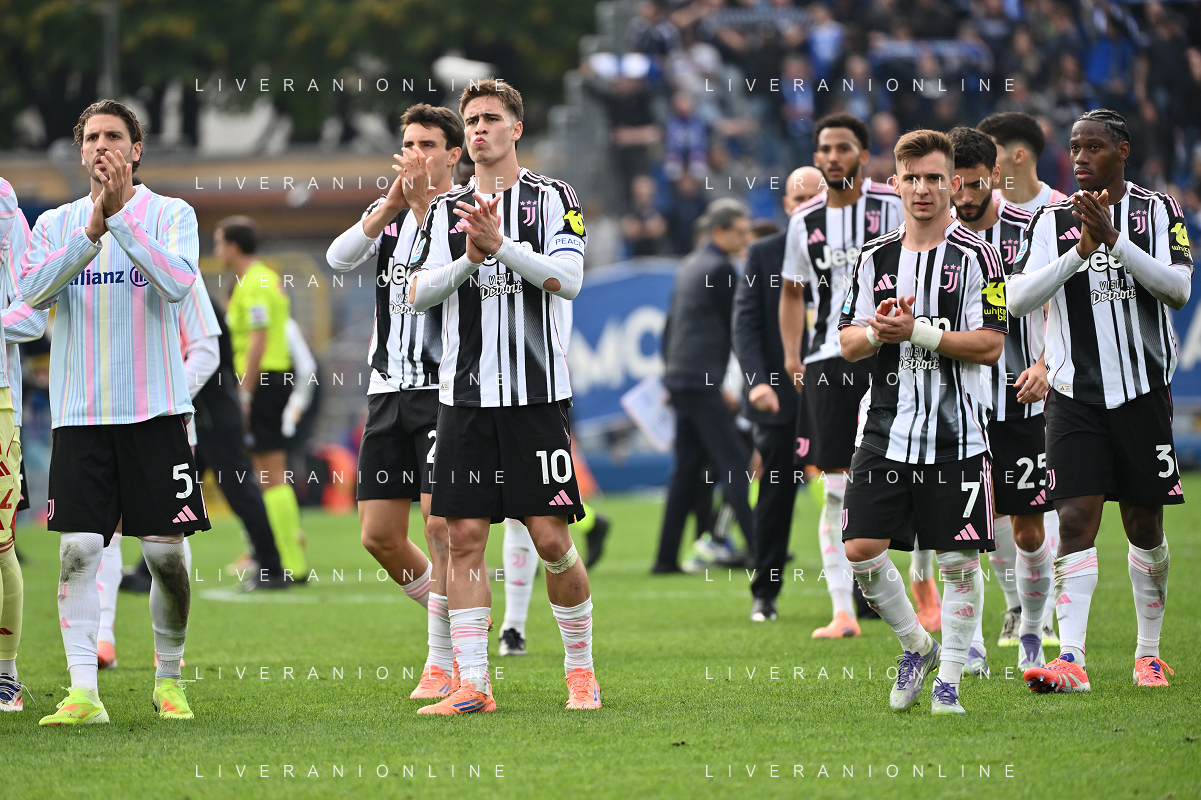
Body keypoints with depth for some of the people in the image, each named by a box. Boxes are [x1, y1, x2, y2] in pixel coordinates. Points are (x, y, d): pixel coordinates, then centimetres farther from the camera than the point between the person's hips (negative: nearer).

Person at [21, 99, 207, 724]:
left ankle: (168, 679, 17)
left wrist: (120, 216, -19)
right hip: (80, 413, 2)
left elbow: (177, 282, -15)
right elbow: (33, 290, -7)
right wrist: (92, 230, -18)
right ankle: (82, 691, -9)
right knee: (77, 551, -9)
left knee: (165, 553, -1)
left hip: (155, 410, -1)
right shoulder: (57, 223, 11)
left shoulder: (172, 215, 4)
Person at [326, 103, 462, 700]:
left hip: (444, 389, -6)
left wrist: (422, 207, -21)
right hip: (389, 391, 6)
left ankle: (443, 661, -3)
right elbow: (339, 258, -5)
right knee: (379, 536, 3)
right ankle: (457, 626, 24)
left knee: (440, 524, -13)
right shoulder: (390, 210, 13)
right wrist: (393, 205, -16)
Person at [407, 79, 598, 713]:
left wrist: (502, 244, -20)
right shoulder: (446, 209, 13)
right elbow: (418, 293, 4)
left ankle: (581, 669, 13)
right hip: (464, 394, 3)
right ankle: (472, 684, 1)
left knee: (550, 537, -4)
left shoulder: (553, 198, 4)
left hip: (537, 393, -3)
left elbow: (568, 279, -9)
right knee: (464, 536, -2)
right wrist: (469, 259, -13)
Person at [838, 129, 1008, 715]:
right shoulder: (875, 258, 11)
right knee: (861, 550, -5)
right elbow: (848, 343, 11)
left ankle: (949, 678, 11)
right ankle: (916, 646, 17)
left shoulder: (975, 257, -2)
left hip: (955, 436, -4)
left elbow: (990, 345, -10)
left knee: (959, 559, -1)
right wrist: (876, 333, -12)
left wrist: (917, 332, -18)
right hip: (886, 431, 4)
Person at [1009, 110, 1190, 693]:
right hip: (1075, 394, 0)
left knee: (1144, 523, 8)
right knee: (1076, 519, -12)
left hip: (1143, 388, 0)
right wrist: (1080, 252, -18)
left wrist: (1115, 240, -21)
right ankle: (1071, 659, -19)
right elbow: (1018, 299, -7)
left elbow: (1178, 289, -11)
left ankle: (1148, 653, 21)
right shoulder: (1053, 218, 4)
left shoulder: (1157, 211, 3)